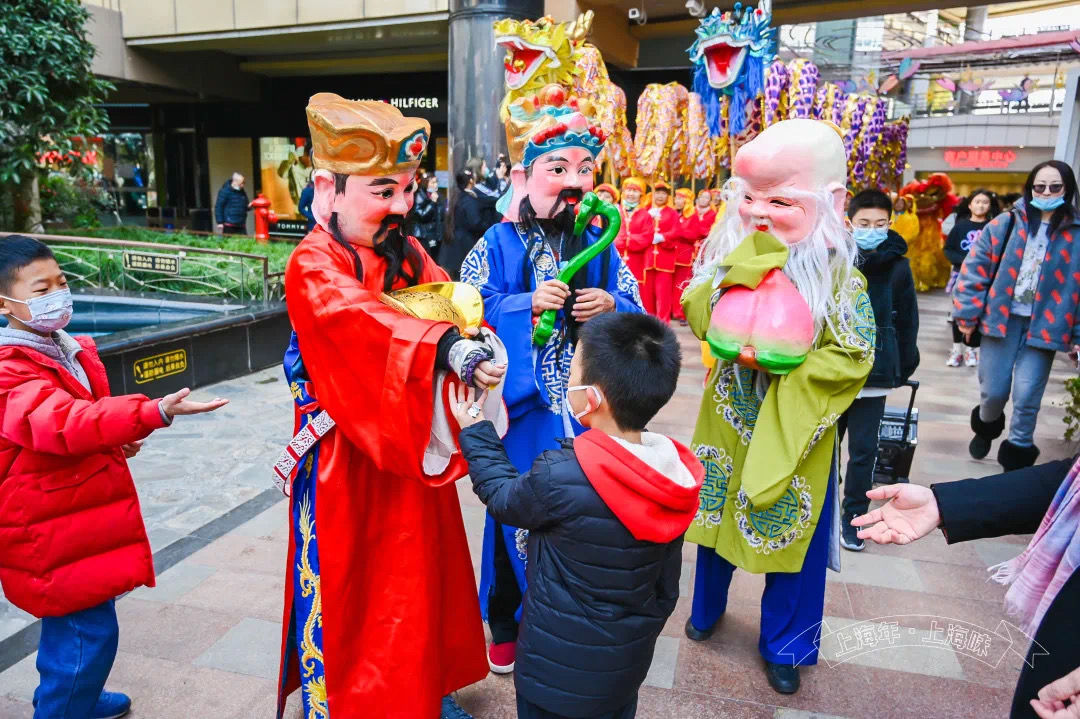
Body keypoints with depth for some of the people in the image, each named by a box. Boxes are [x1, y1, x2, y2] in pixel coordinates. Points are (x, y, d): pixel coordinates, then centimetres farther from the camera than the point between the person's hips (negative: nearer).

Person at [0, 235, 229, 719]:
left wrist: (113, 441, 1)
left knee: (71, 621, 24)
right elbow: (64, 422, -44)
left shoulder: (68, 350, 4)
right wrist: (154, 412, -58)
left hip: (77, 514, 9)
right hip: (49, 530, -9)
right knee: (89, 628, -6)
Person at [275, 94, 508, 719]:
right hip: (346, 462, -7)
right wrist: (448, 346, -52)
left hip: (412, 446, 7)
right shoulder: (314, 268, -17)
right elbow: (364, 320, -37)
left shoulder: (409, 254, 5)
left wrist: (478, 346, -30)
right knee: (344, 584, 8)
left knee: (420, 576, 21)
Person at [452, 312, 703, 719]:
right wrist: (646, 630, 17)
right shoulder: (676, 475, -13)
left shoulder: (560, 476, -32)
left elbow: (502, 496, -8)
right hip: (630, 657, 5)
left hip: (560, 670, -5)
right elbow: (665, 583, 0)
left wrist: (474, 433, 5)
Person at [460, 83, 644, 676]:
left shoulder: (597, 246, 5)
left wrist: (610, 308, -15)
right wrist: (528, 303, -21)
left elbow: (638, 314, 6)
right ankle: (505, 623, 33)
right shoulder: (499, 244, -5)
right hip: (522, 407, -3)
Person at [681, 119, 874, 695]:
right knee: (717, 514, 19)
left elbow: (852, 360, -19)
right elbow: (698, 315, -18)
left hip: (796, 427, -3)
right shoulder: (731, 254, -5)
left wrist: (772, 358, -25)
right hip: (728, 416, 3)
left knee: (791, 533, 11)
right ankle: (708, 607, 46)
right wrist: (744, 266, -29)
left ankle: (783, 645, 34)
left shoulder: (838, 273, -14)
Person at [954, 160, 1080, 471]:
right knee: (993, 391, 5)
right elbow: (974, 269, 0)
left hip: (1044, 326, 0)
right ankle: (987, 426, 39)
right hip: (1001, 319, 0)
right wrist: (967, 315, -3)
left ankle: (1018, 454, 18)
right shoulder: (1005, 224, 1)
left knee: (1026, 398, -3)